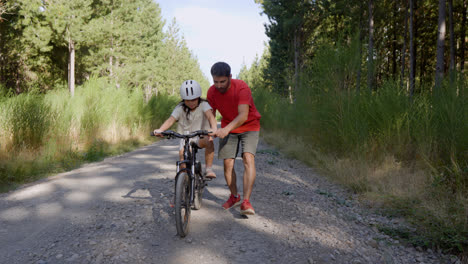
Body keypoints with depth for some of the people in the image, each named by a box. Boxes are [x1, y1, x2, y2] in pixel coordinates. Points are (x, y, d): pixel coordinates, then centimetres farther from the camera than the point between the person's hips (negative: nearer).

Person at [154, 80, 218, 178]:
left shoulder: (203, 105, -10)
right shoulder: (180, 108, -5)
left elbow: (210, 116, -28)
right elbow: (171, 120, -19)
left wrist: (214, 128, -50)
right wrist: (160, 129, -39)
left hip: (200, 137, -2)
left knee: (209, 141, -33)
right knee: (182, 152, -24)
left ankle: (208, 169, -20)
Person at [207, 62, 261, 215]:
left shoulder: (241, 88, -26)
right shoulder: (212, 92, -10)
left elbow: (243, 115, -35)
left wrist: (227, 129, -49)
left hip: (249, 127, -4)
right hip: (227, 129, 4)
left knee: (248, 158, -23)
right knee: (227, 163, -2)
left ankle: (246, 202, -26)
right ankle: (234, 197, 22)